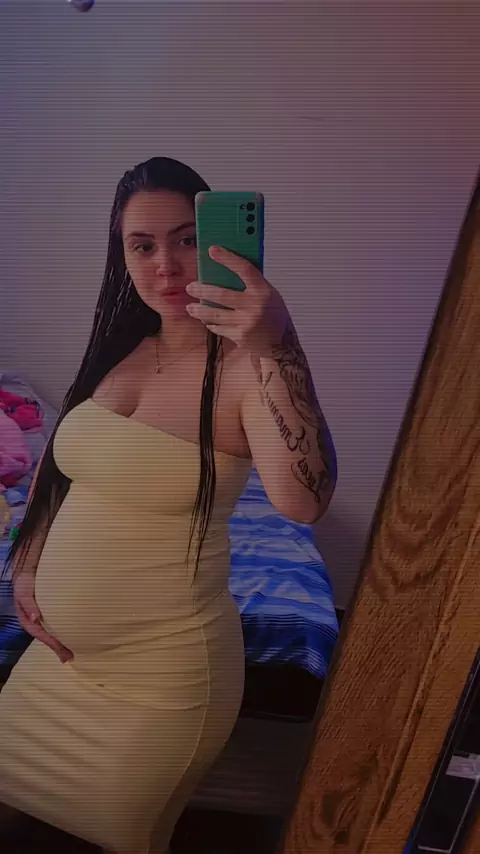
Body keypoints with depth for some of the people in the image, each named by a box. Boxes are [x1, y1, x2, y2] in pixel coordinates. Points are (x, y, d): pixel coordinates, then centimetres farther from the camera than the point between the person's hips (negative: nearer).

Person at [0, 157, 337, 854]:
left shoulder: (244, 364, -20)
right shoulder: (119, 348, 1)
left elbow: (304, 502, -36)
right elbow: (62, 471, 13)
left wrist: (274, 350, -45)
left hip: (160, 671, -6)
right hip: (59, 649, 7)